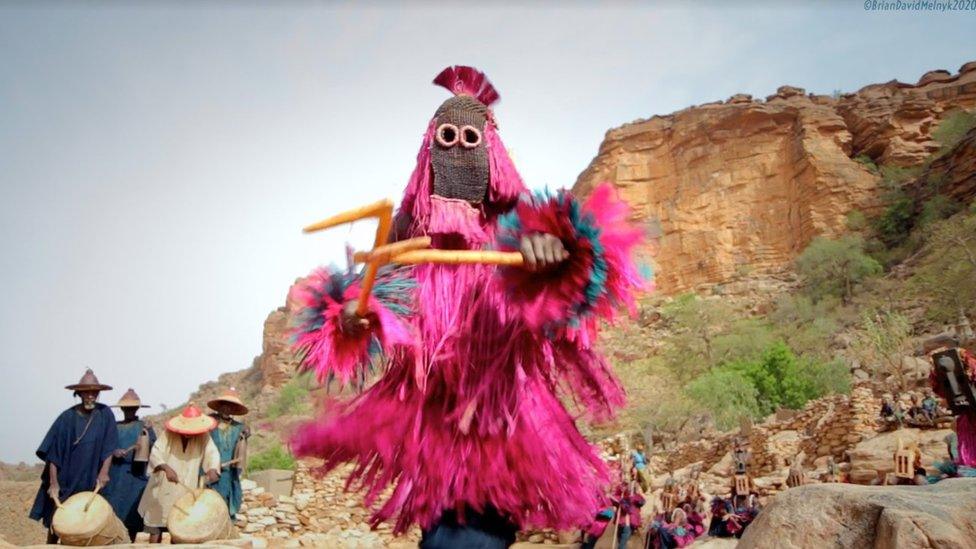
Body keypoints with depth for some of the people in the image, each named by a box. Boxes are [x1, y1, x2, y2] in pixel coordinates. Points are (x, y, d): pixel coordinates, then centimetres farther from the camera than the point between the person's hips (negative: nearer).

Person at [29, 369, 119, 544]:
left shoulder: (105, 414, -5)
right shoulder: (67, 417, -7)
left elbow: (109, 447, -4)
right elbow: (53, 452, -7)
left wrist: (104, 472, -16)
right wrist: (53, 482, -12)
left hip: (90, 481, 1)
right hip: (65, 479, -1)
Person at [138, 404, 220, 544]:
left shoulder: (204, 437, -4)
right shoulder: (168, 434, -8)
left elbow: (212, 453, -16)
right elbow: (155, 453, -18)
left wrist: (212, 468, -38)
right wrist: (166, 468, -38)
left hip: (186, 493, 1)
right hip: (163, 490, -1)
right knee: (156, 530, 5)